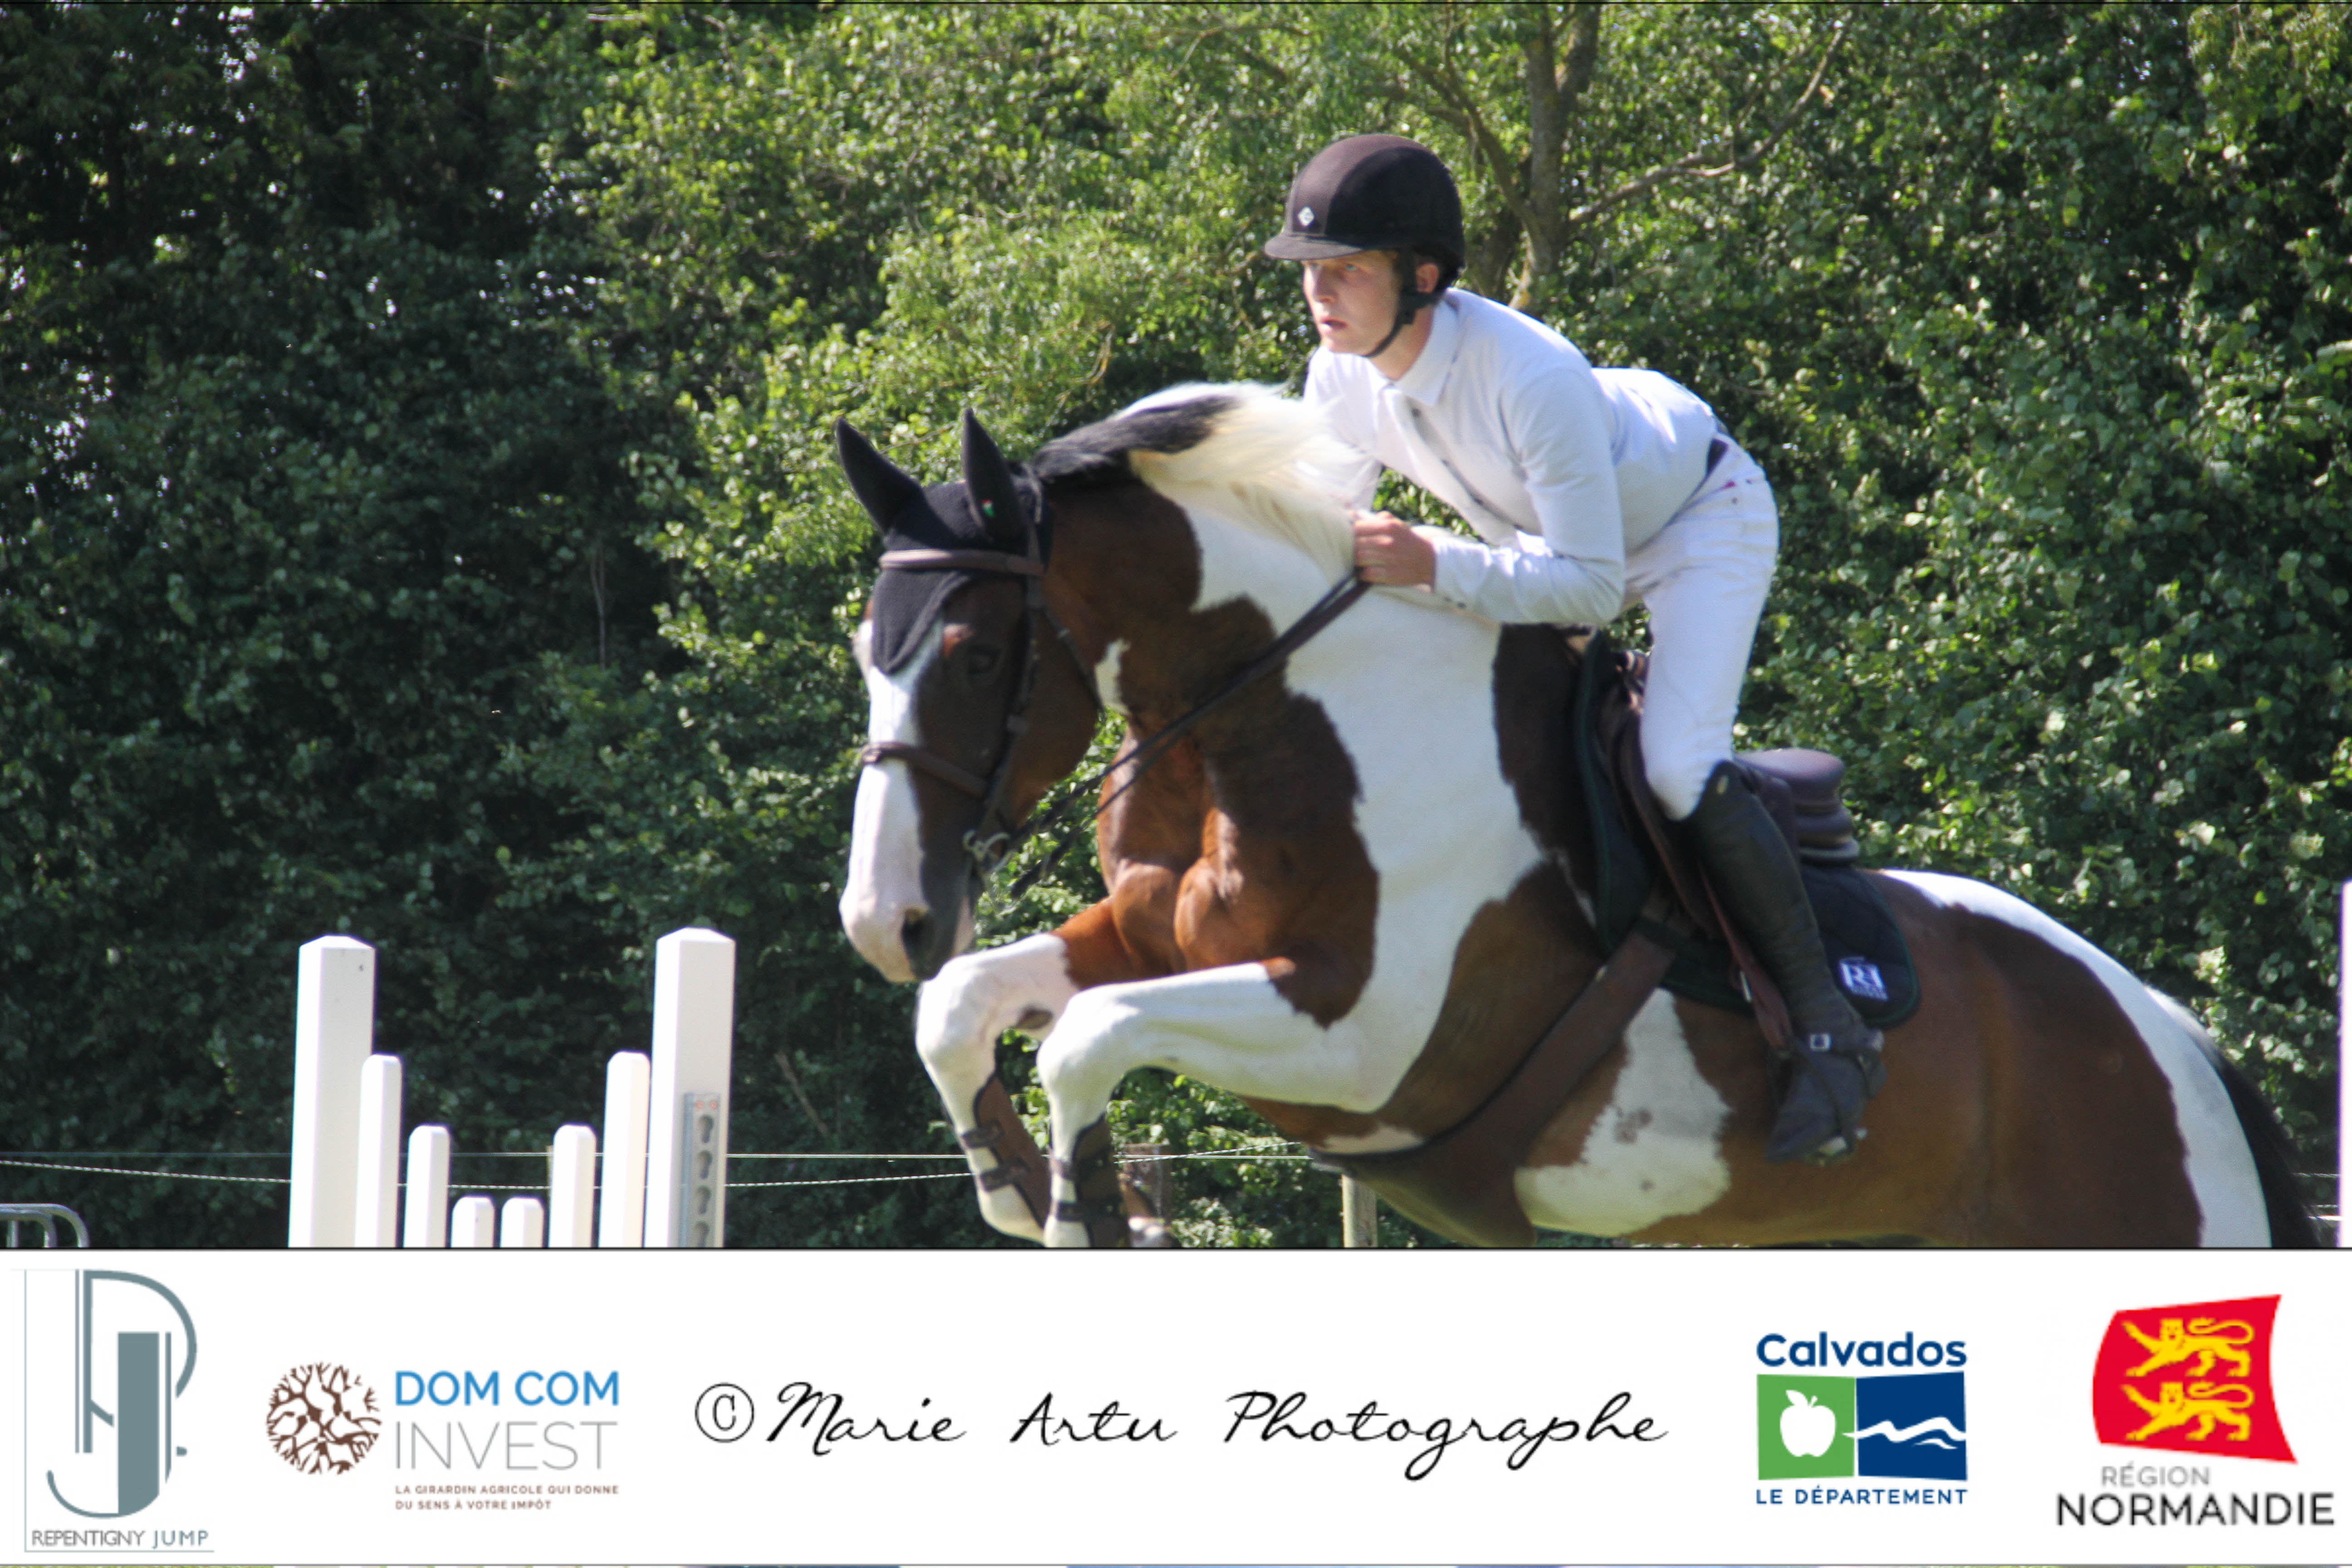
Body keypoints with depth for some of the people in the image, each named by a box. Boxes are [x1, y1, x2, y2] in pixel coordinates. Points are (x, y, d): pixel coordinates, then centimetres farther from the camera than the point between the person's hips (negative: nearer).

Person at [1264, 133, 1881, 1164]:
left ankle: (1828, 1026, -13)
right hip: (1552, 531, 8)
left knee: (1677, 765, -24)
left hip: (1701, 518, -8)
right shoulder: (1343, 379, -20)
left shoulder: (1529, 378, -42)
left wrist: (1437, 568, -50)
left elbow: (1590, 586, -41)